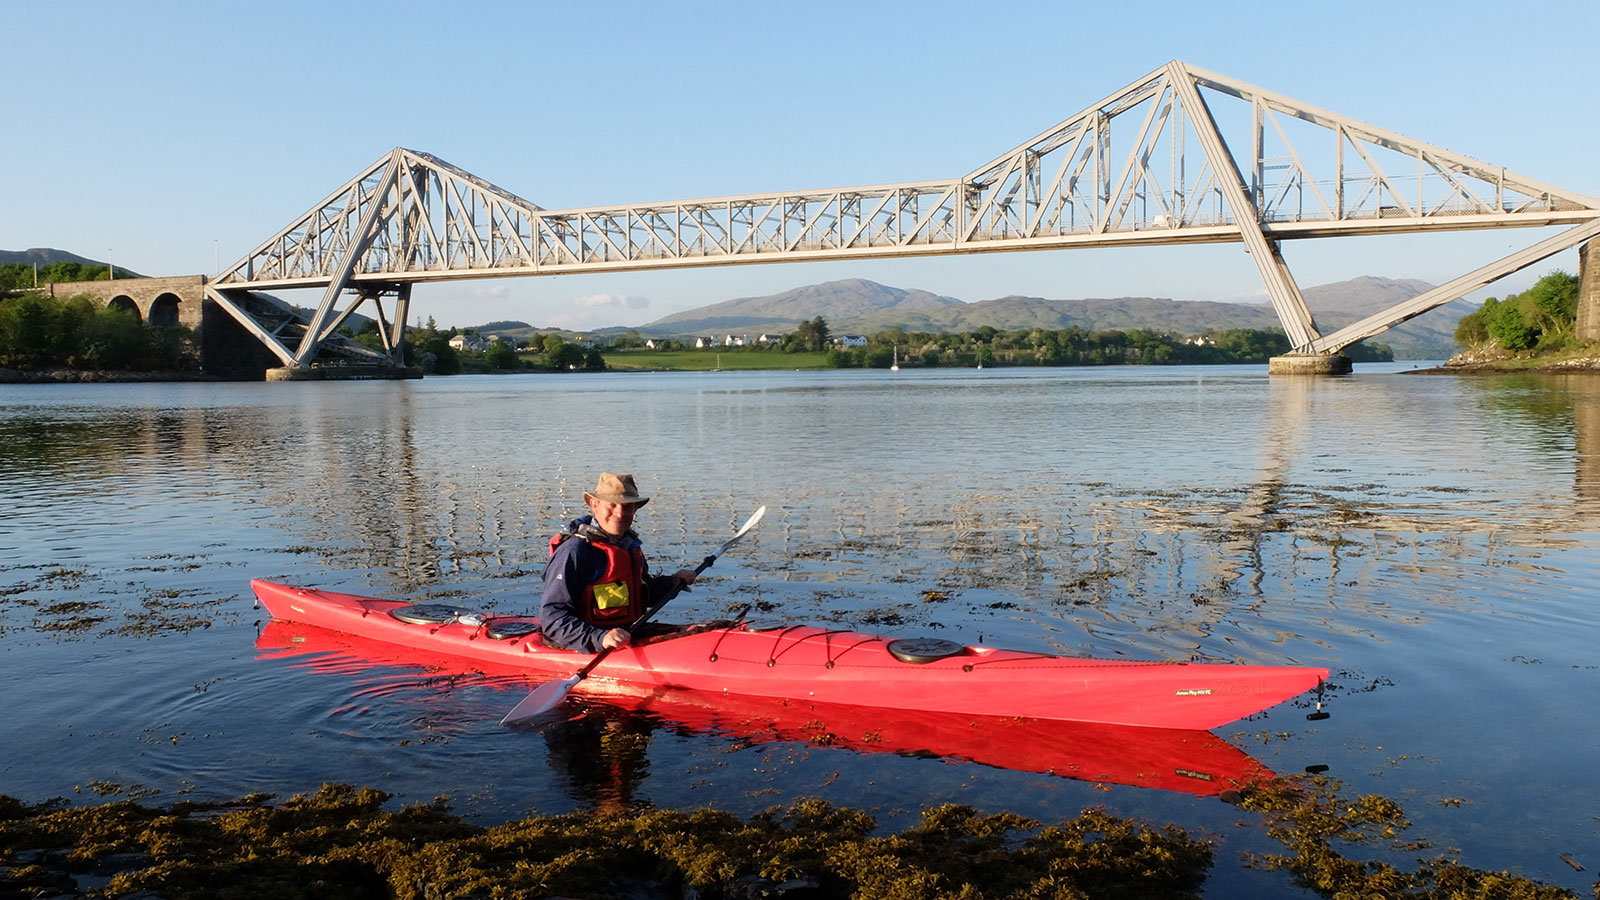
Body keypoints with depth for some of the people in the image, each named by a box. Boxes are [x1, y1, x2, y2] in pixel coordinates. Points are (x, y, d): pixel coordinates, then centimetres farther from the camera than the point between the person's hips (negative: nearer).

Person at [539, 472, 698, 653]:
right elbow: (551, 617, -20)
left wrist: (675, 581, 14)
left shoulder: (630, 544, 12)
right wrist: (599, 638, -32)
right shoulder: (574, 552, -15)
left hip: (631, 638, 9)